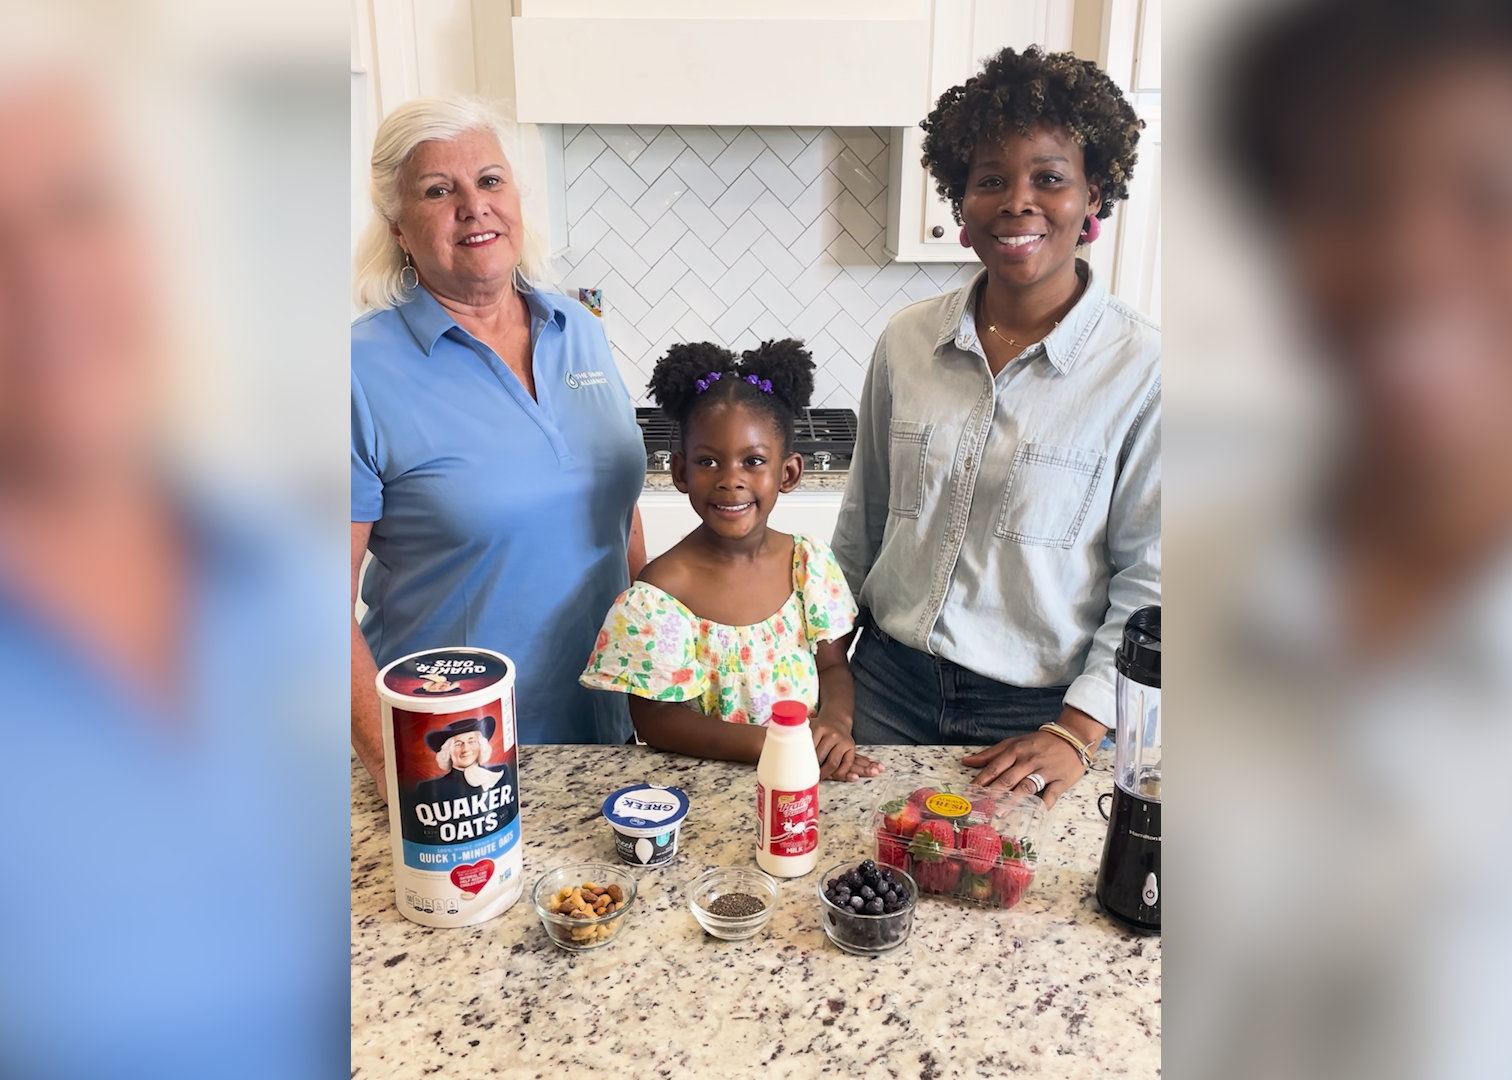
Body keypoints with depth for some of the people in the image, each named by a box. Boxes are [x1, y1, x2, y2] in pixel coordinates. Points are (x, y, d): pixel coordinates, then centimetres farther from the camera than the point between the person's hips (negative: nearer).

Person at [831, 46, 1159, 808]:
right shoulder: (907, 341, -1)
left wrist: (1078, 730, -14)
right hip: (889, 686, 3)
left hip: (1036, 714, -3)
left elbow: (1149, 579, -9)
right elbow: (862, 527, 8)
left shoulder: (1140, 367, -11)